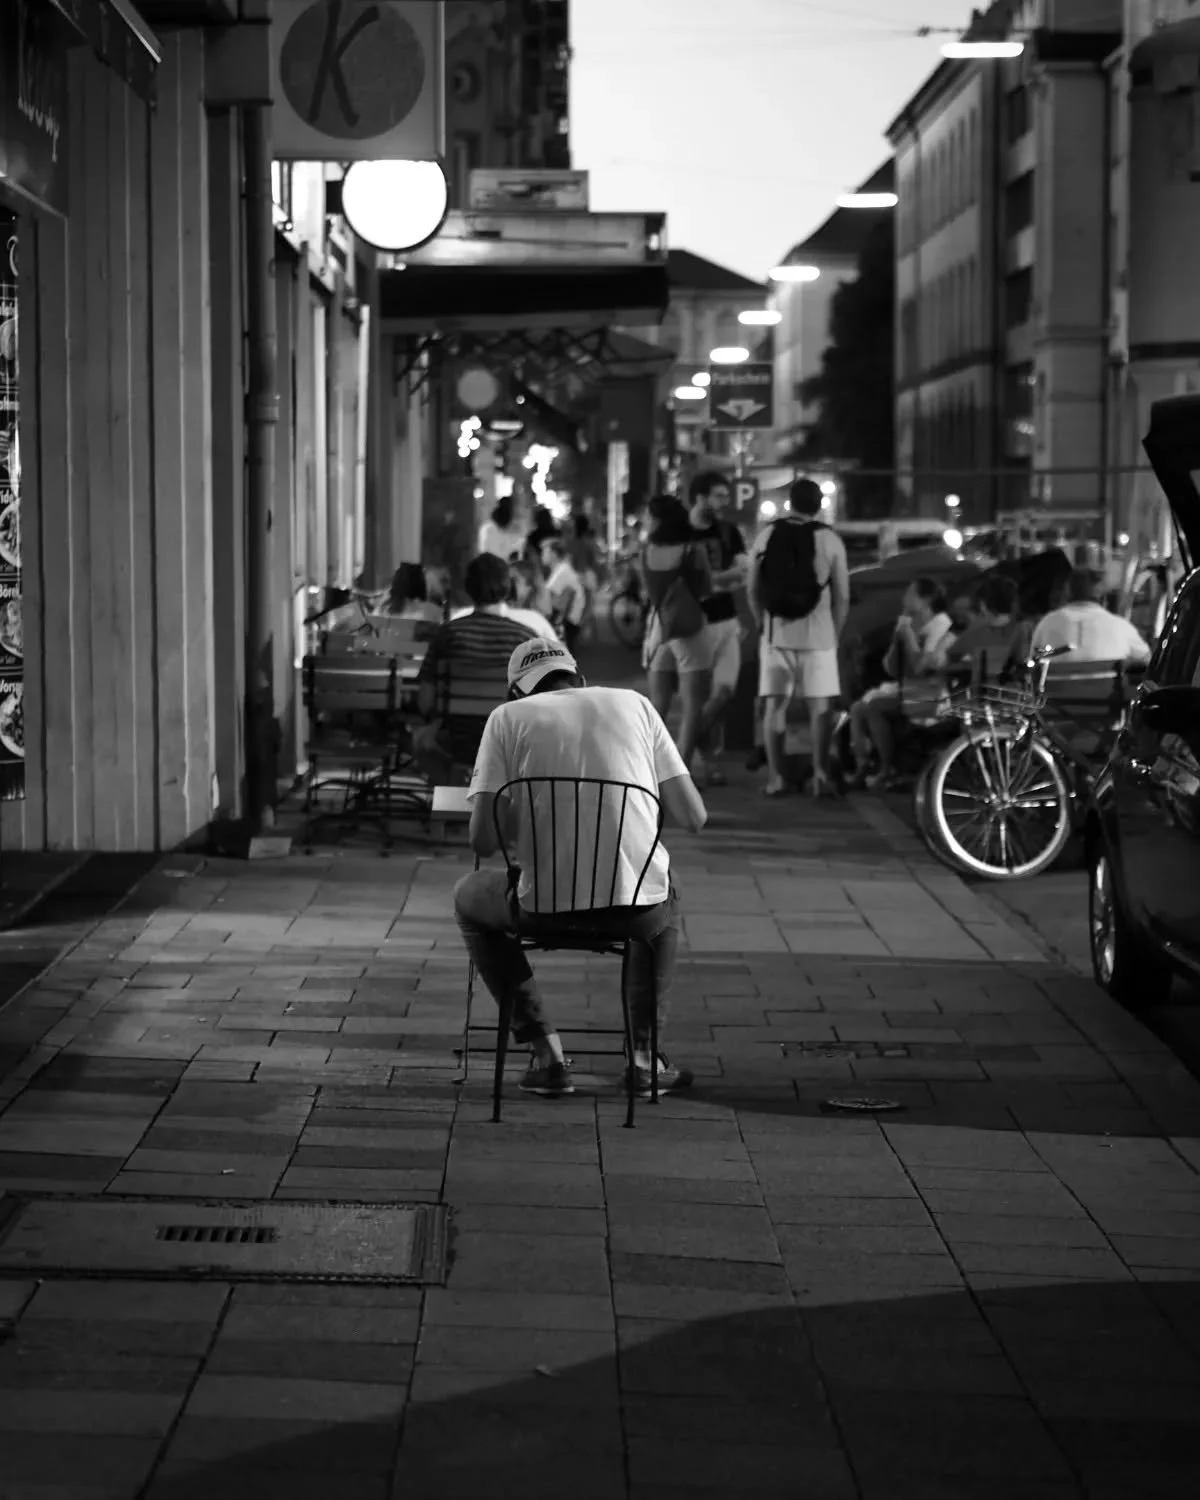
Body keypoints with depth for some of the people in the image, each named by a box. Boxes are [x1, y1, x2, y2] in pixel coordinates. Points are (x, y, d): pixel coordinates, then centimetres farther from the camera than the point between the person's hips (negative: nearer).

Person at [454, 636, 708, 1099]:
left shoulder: (508, 717, 7)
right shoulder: (632, 703, 12)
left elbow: (483, 841, -2)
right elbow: (694, 816, 9)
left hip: (545, 907, -2)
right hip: (636, 908, 2)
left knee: (469, 897, 31)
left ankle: (545, 1054, 22)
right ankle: (644, 1055, 29)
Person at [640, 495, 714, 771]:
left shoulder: (647, 551, 0)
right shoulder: (694, 551, -11)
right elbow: (707, 591, 0)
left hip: (657, 628, 4)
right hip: (689, 630, -4)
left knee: (657, 705, 13)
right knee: (691, 707, -2)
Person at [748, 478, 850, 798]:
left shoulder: (766, 535, 2)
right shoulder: (829, 540, -3)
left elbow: (753, 590, 7)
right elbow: (842, 597, -1)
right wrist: (835, 634, 11)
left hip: (775, 633, 1)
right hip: (817, 634, -1)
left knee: (774, 705, 6)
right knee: (819, 706, 5)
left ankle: (776, 777, 3)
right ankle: (820, 775, 1)